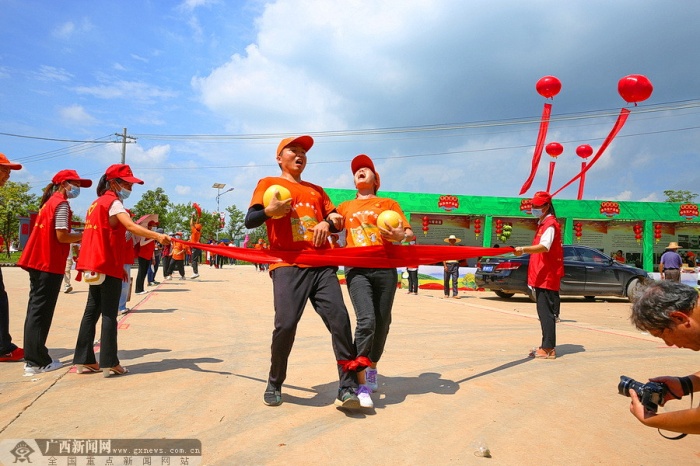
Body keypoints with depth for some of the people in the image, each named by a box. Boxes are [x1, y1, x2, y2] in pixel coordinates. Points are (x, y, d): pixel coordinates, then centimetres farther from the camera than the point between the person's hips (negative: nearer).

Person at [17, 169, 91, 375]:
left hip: (38, 262, 9)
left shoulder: (49, 202, 18)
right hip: (50, 264, -9)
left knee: (36, 309, 12)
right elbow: (62, 236, -17)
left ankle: (32, 357, 19)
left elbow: (52, 233, 13)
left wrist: (78, 235, 8)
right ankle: (37, 361, 0)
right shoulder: (61, 203, -10)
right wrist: (86, 235, -4)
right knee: (42, 311, -5)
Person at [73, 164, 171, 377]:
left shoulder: (97, 203, 18)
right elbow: (131, 226, -28)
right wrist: (158, 236, -43)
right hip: (108, 266, -9)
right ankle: (109, 363, -1)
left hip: (95, 265, 9)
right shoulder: (113, 202, -10)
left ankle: (84, 360, 16)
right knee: (109, 314, -5)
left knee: (92, 311, 11)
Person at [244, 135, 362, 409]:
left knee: (339, 319, -10)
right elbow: (249, 221, 2)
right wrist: (269, 211, -20)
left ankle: (348, 387, -4)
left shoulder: (316, 190, 26)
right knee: (286, 324, -13)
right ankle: (274, 384, 12)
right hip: (288, 265, -4)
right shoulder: (269, 183, 12)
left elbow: (338, 220, 21)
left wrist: (328, 223, -3)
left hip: (322, 265, 4)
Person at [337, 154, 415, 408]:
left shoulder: (388, 204, 15)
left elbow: (410, 232, 7)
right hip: (356, 268, -1)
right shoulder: (344, 207, 20)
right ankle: (361, 384, -10)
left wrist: (401, 235, -17)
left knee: (382, 323, 6)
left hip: (385, 267, 1)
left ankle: (372, 368, 32)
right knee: (366, 320, -18)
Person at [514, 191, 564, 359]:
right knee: (544, 312, 13)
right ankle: (547, 346, 21)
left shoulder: (550, 224, -13)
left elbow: (544, 246, -31)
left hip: (547, 277, -10)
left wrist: (524, 250, -45)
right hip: (542, 277, 10)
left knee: (546, 312, -7)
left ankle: (548, 348, -3)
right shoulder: (543, 223, 19)